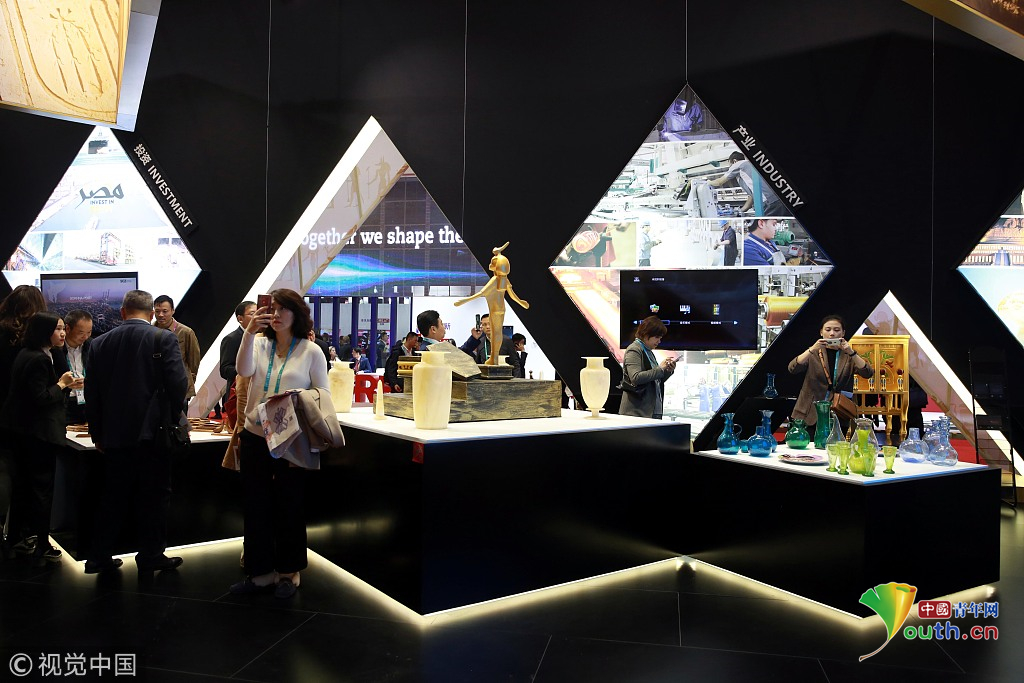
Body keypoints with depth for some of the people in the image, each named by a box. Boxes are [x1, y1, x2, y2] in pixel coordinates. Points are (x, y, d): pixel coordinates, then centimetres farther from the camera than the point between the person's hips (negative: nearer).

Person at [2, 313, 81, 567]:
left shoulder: (26, 355, 11)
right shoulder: (39, 359, -20)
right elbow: (41, 398, -23)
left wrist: (64, 384, 7)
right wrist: (62, 384, -10)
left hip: (22, 431, 10)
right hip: (39, 434, -10)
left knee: (26, 485, 19)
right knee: (42, 487, -2)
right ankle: (42, 547, 5)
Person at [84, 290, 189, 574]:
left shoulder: (100, 343, 5)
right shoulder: (164, 339, -7)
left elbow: (91, 393, 7)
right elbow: (178, 383, -14)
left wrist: (97, 434, 13)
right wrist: (174, 417, 1)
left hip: (114, 435, 4)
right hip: (153, 432, -4)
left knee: (112, 497, 14)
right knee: (154, 496, 7)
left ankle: (100, 557, 19)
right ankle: (151, 555, 12)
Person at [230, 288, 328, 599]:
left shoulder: (311, 352, -3)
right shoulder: (260, 345, 4)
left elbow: (323, 395, -1)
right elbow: (244, 370, -15)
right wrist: (250, 331, -23)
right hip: (255, 438, 3)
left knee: (288, 507, 8)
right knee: (256, 506, 9)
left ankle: (289, 573, 22)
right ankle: (260, 571, 21)